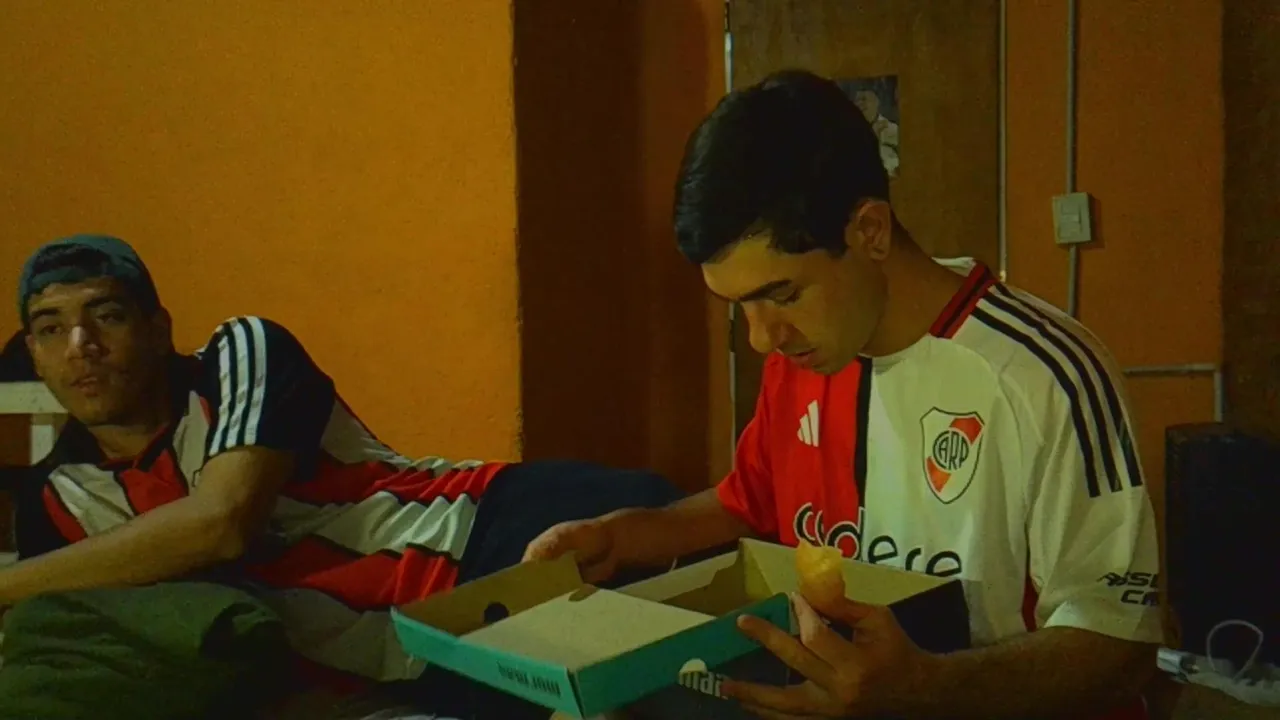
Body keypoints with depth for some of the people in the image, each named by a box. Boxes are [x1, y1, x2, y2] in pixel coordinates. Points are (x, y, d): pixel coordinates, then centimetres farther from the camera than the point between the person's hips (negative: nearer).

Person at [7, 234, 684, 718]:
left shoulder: (242, 355, -1)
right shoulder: (60, 502, 14)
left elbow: (221, 521, -16)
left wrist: (9, 583, -10)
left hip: (489, 525, -1)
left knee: (647, 514, -31)